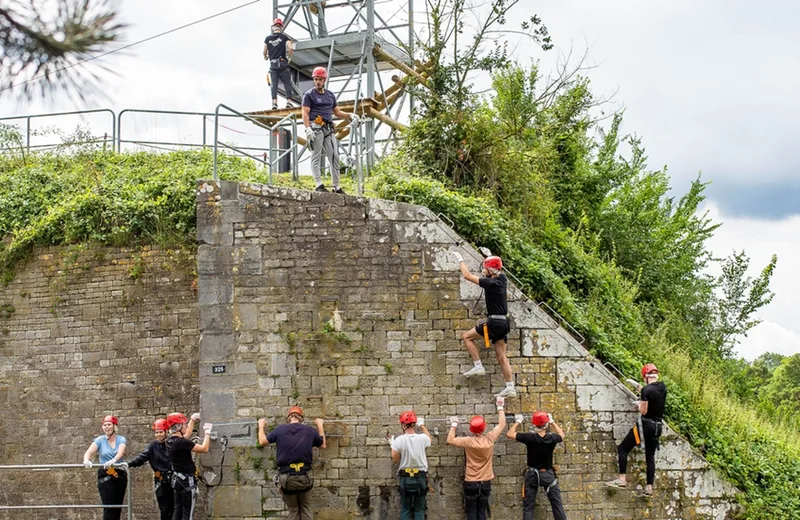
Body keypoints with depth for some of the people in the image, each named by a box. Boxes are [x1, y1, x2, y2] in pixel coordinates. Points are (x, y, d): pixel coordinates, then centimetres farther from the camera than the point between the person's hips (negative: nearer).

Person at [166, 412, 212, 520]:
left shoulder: (170, 441, 5)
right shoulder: (181, 442, -22)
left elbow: (186, 435, 26)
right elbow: (204, 449, -19)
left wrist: (192, 420, 34)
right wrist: (207, 432, -6)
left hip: (177, 479, 9)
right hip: (187, 480, -9)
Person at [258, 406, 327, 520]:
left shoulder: (280, 429, 2)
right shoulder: (310, 430, 4)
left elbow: (262, 442, 18)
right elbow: (323, 445, 24)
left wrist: (261, 426, 35)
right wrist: (320, 426, 37)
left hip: (287, 477, 0)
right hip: (305, 476, 0)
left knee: (293, 509, 16)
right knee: (306, 508, 18)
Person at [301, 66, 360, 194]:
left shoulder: (330, 95, 21)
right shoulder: (309, 95, 4)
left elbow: (337, 112, 25)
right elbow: (305, 113, -5)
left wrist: (349, 116, 9)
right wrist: (308, 128, -19)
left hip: (328, 129, 6)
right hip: (316, 128, -6)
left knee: (334, 157, 2)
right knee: (316, 156, -7)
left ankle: (336, 187, 4)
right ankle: (319, 184, -10)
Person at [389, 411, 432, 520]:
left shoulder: (399, 440, -14)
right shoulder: (422, 438, -8)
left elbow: (395, 460, -4)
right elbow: (429, 438, 18)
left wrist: (392, 444, 11)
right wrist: (422, 425, 31)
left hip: (405, 478, -1)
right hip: (421, 478, 1)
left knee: (405, 509, 7)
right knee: (419, 509, 8)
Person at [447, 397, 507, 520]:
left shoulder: (468, 441, -15)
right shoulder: (490, 439, -9)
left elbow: (450, 440, -4)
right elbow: (502, 425, 6)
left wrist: (454, 425, 6)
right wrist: (500, 407, 15)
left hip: (470, 482, -2)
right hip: (485, 482, 2)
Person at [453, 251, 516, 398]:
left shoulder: (491, 283, -14)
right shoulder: (502, 279, 7)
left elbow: (467, 276, -9)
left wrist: (460, 260, 3)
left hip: (494, 323, -8)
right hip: (502, 322, 8)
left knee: (466, 336, 6)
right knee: (501, 356, 7)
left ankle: (478, 366, -1)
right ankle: (510, 388, 3)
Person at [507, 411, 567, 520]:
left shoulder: (530, 438, -18)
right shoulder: (552, 438, -11)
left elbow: (509, 434, -8)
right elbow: (561, 435, 15)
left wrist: (517, 422, 7)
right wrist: (552, 422, 23)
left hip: (533, 474, -1)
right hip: (548, 474, 1)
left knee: (528, 507, 3)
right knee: (557, 504, 8)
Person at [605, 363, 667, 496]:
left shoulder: (647, 390, -17)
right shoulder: (662, 387, 5)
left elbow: (643, 411, -17)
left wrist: (639, 404, 3)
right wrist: (636, 385, 31)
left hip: (645, 424, -7)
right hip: (658, 427, 7)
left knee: (622, 449, 1)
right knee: (650, 456, 13)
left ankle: (622, 480, -7)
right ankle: (649, 487, 10)